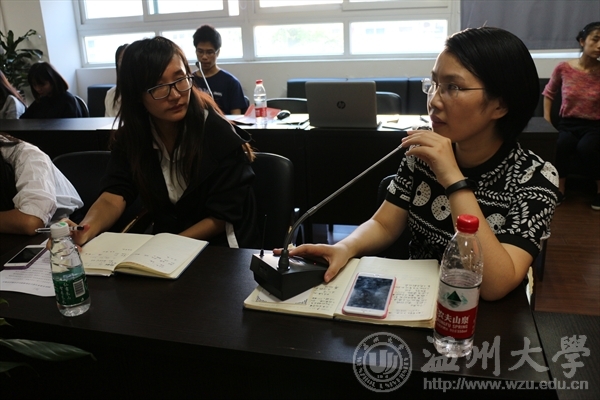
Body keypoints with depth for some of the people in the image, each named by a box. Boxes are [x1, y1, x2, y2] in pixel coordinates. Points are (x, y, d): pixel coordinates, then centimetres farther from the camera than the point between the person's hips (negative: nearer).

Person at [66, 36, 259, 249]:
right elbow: (112, 198, -16)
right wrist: (83, 231, -36)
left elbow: (222, 216, -15)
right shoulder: (129, 136, -6)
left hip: (222, 250, -3)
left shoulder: (218, 134, -19)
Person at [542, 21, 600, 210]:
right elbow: (548, 93, 13)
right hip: (568, 123, 1)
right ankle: (559, 189, -11)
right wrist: (546, 120, 4)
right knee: (561, 144, -34)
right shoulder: (563, 68, -3)